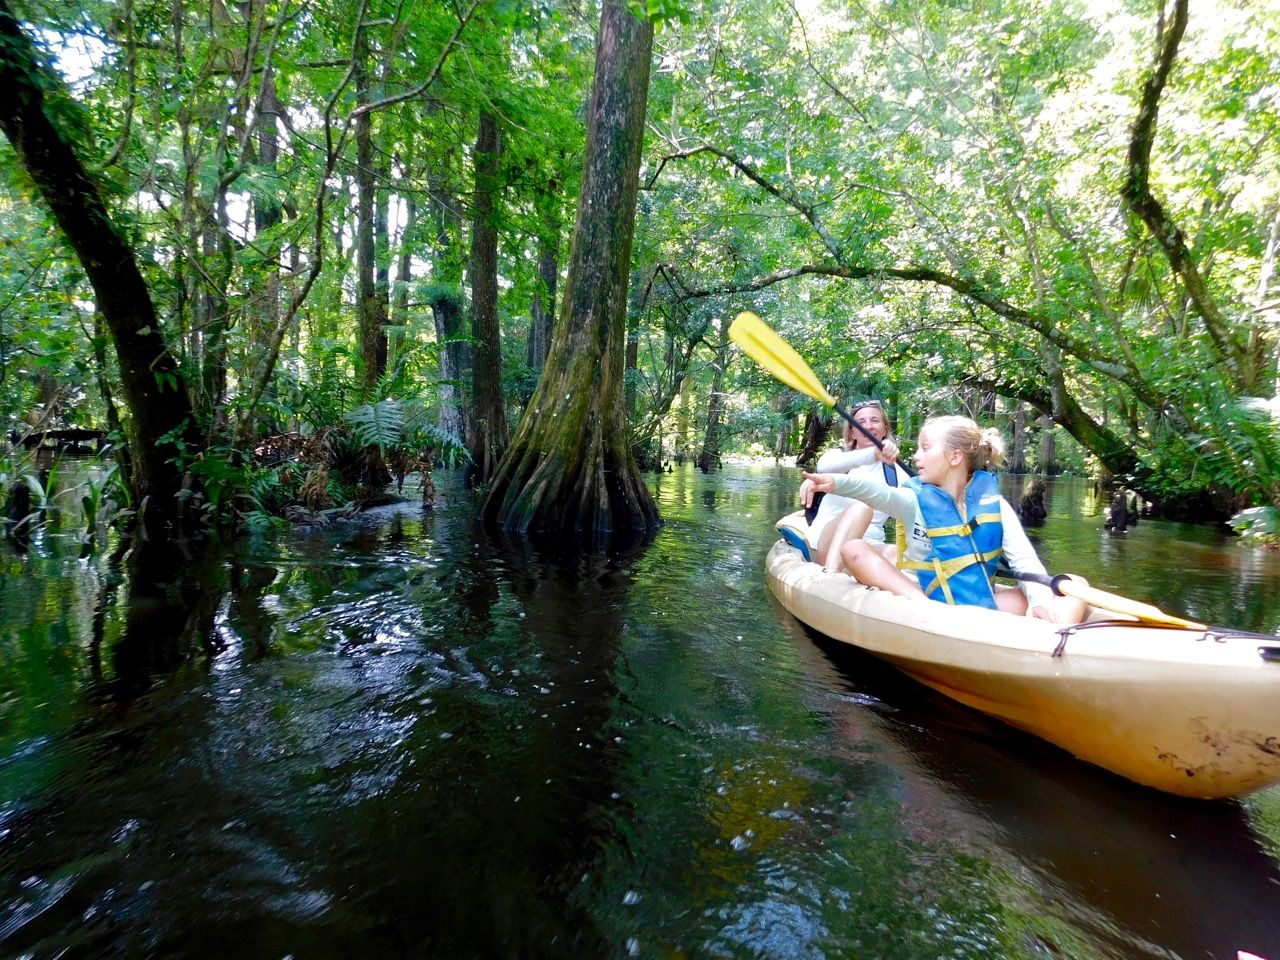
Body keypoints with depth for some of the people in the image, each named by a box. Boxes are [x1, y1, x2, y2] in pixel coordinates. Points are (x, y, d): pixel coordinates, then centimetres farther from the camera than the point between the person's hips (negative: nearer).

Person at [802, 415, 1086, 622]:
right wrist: (837, 482, -48)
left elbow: (1025, 559, -5)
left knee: (1071, 598, -15)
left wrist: (1041, 603, -26)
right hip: (921, 596, -1)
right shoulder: (914, 500, -3)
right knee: (854, 549, -23)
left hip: (979, 601, 2)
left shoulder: (993, 503, 3)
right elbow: (878, 493, -26)